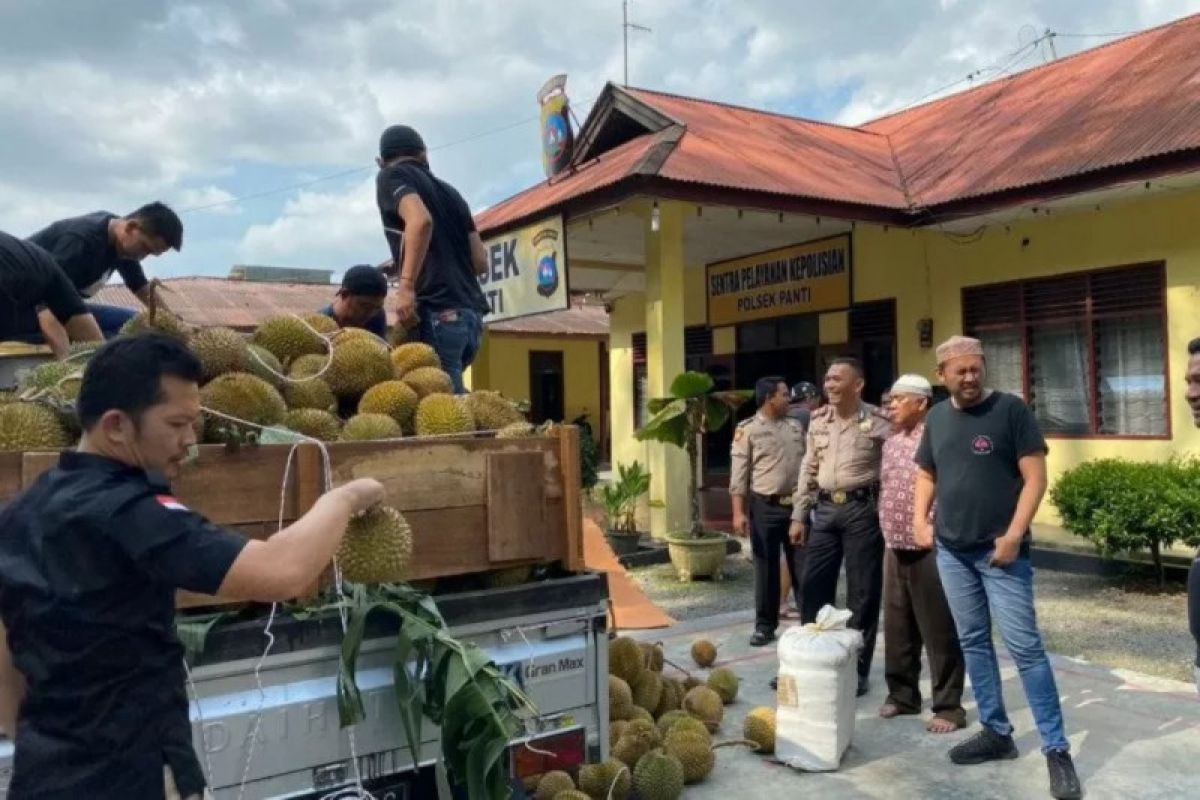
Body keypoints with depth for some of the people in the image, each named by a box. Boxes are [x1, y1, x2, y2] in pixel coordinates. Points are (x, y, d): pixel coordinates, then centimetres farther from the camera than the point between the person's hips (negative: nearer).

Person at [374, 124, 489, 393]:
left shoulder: (391, 176, 8)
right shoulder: (449, 191, 25)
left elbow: (421, 220, -15)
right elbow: (480, 262, 20)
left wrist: (406, 286, -19)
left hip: (436, 312, -7)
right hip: (472, 314, 7)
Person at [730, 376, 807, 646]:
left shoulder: (796, 427, 11)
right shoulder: (748, 429, -4)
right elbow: (739, 474, -7)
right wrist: (739, 512, -13)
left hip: (796, 505, 4)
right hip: (765, 507, -3)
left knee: (803, 567, 8)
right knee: (766, 569, 6)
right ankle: (765, 626, 17)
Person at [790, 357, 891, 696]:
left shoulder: (878, 421, -6)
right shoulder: (818, 420, 10)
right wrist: (799, 515, 11)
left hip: (862, 509, -5)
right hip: (825, 509, 5)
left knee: (862, 592, 4)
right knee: (813, 586, 9)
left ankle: (857, 670, 17)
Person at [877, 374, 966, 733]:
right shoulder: (891, 443, 12)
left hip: (929, 550, -8)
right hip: (895, 549, 8)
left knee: (938, 631, 2)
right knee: (897, 627, 15)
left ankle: (948, 707, 13)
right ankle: (902, 694, 29)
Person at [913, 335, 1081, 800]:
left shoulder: (1011, 409, -8)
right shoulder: (937, 417, 7)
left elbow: (1035, 477, -10)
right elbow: (926, 474, 19)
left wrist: (1013, 536, -16)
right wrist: (920, 519, 4)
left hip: (1001, 552, -5)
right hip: (952, 552, 5)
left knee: (1025, 647, -4)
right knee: (973, 643, 12)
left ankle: (1056, 749, 7)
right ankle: (996, 733, 26)